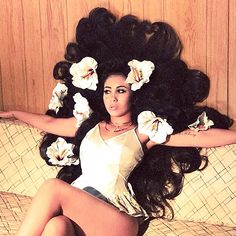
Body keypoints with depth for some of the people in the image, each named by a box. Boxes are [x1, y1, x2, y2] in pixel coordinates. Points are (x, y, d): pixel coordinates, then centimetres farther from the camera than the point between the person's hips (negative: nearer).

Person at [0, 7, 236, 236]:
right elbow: (48, 122, 35)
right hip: (76, 206, 4)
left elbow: (200, 136, 2)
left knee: (53, 187, -30)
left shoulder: (145, 131, 10)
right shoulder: (88, 124, 24)